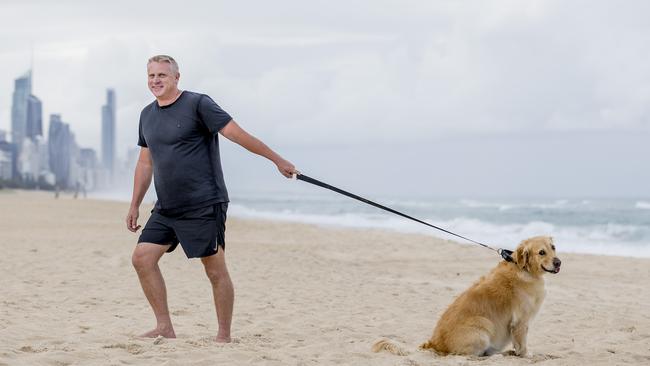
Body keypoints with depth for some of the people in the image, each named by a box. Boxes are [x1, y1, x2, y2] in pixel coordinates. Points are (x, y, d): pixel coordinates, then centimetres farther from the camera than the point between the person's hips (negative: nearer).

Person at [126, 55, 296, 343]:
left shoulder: (198, 104, -7)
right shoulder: (147, 115, 14)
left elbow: (238, 135, -10)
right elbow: (145, 162, 22)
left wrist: (277, 160, -13)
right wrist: (135, 206, 22)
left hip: (204, 207, -7)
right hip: (166, 209, 7)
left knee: (216, 271, -4)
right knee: (142, 258, -3)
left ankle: (224, 336, 6)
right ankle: (164, 327, 4)